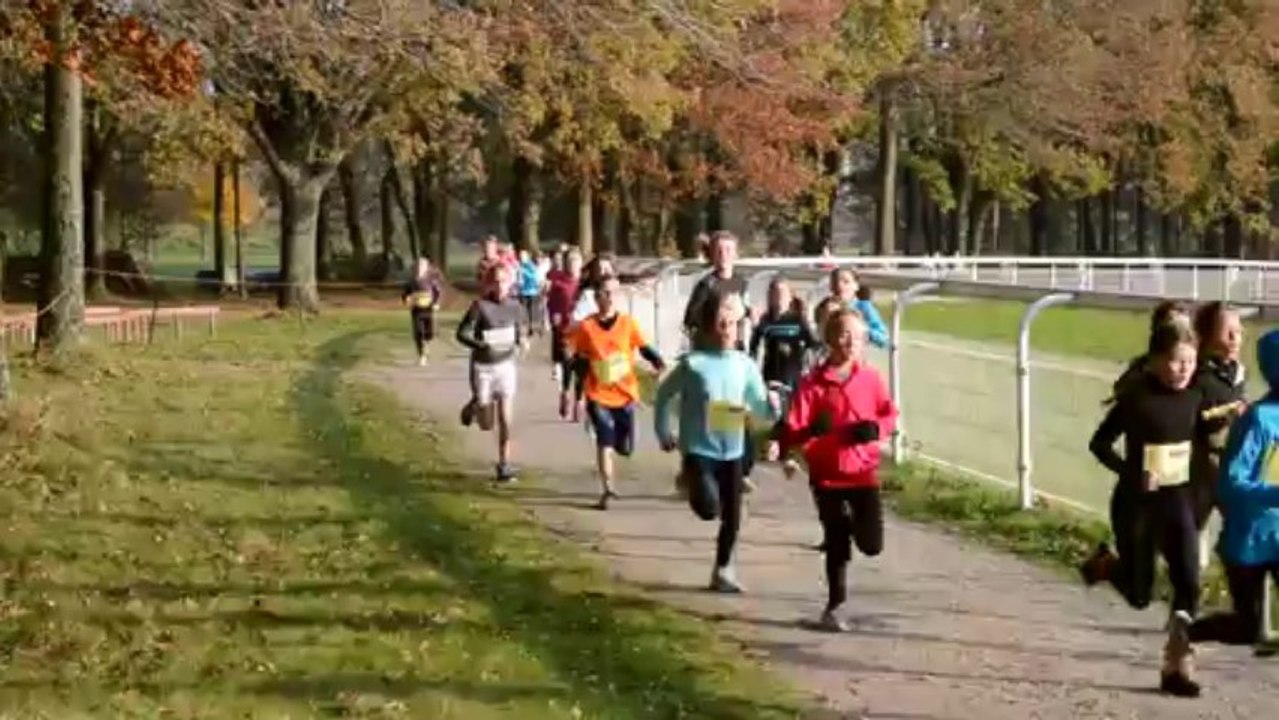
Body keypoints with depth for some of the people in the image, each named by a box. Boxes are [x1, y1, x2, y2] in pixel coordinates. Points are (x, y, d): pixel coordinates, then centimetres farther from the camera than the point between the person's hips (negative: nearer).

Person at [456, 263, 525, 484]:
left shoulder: (515, 307, -3)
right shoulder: (480, 305, -16)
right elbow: (462, 333, -15)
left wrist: (517, 345, -8)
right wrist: (482, 346, -30)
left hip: (506, 366, 2)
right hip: (483, 367, -2)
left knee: (505, 420, -3)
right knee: (487, 424, 8)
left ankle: (504, 465, 10)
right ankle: (473, 406, 42)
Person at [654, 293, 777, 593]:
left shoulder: (745, 365, -1)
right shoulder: (693, 364, -11)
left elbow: (761, 410, 4)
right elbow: (664, 394, 3)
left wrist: (772, 405, -18)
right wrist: (664, 433, 2)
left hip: (732, 453, 4)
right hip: (698, 450, -4)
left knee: (732, 518, 5)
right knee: (709, 508, -20)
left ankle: (723, 571, 25)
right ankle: (689, 482, 15)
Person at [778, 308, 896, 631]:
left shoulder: (871, 378, -2)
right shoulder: (813, 384, -10)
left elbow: (890, 414, 10)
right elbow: (791, 434, -11)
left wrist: (876, 428, -11)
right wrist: (812, 430, -32)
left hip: (863, 471, 2)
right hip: (828, 474, -2)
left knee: (872, 544, -6)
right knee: (837, 546, 5)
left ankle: (854, 520, 30)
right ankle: (834, 607, 21)